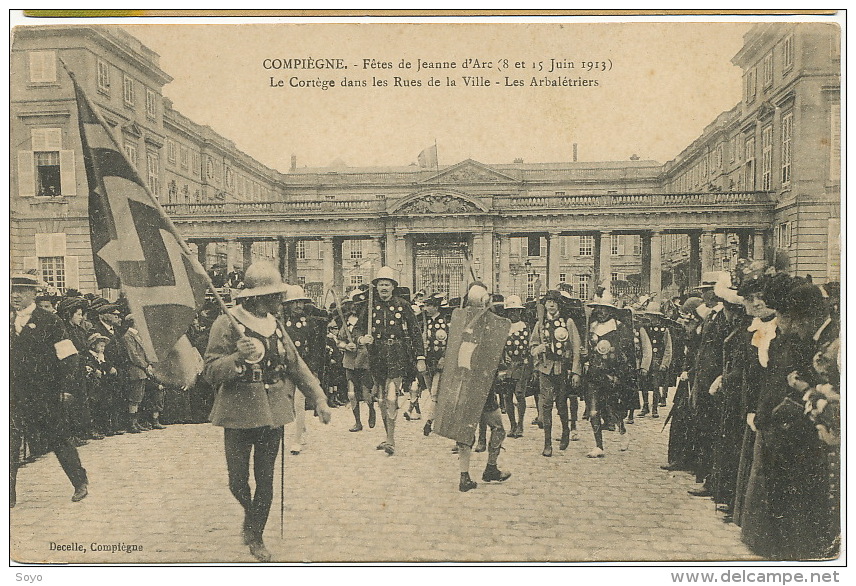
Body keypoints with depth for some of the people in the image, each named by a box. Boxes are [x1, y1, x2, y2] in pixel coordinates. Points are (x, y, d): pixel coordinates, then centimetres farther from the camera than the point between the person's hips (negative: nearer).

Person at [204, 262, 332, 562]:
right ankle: (250, 514, 36)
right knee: (238, 479, 3)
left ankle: (255, 535, 27)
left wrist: (318, 397, 8)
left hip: (273, 412, 5)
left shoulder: (276, 325, 9)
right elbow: (211, 372, -11)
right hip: (239, 413, -4)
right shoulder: (227, 324, -9)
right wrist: (238, 357, -29)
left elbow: (295, 363, 14)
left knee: (265, 478, 10)